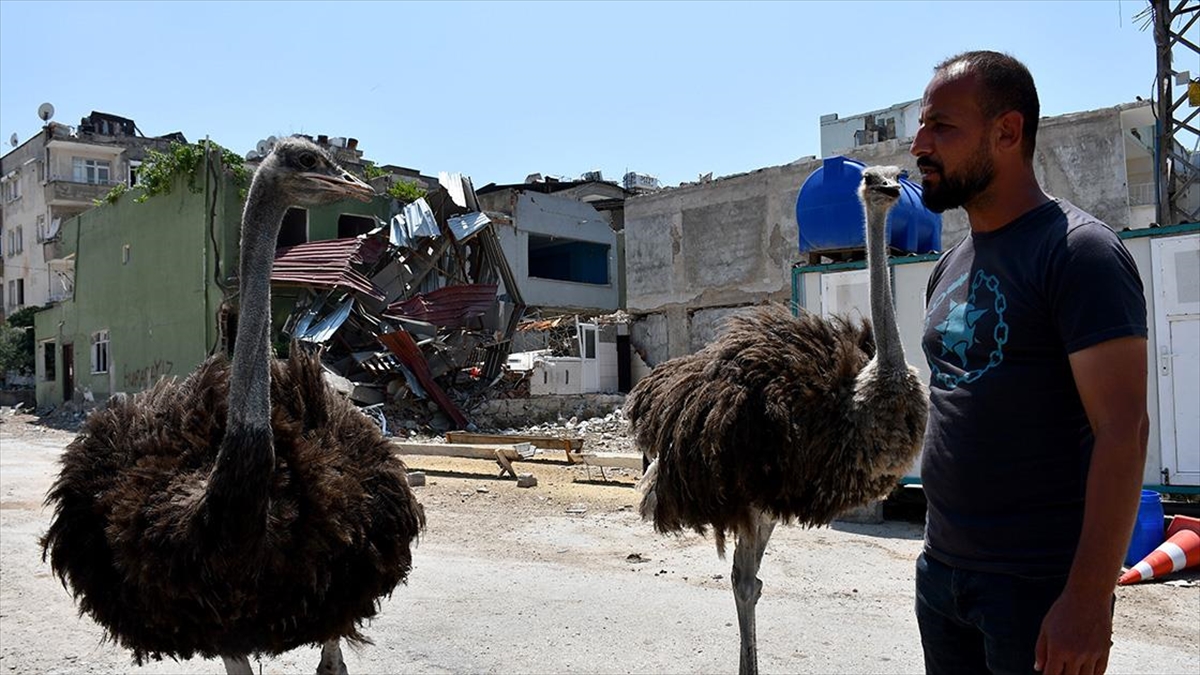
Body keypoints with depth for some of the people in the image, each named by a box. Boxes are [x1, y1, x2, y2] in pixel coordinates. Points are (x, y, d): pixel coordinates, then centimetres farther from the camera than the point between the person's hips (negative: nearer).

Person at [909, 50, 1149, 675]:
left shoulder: (1078, 251, -13)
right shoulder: (951, 267, 11)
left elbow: (1122, 431, -18)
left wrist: (1088, 600, -22)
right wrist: (941, 551, 13)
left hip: (1041, 585, -7)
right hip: (942, 571, 7)